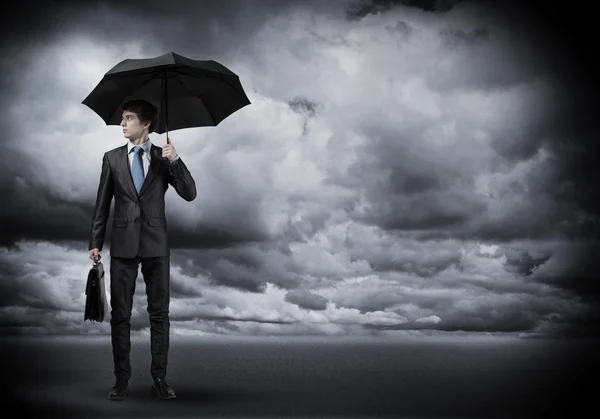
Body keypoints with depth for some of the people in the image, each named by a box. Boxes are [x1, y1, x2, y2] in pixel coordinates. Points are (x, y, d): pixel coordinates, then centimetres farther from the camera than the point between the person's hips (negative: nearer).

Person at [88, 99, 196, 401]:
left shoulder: (164, 158, 3)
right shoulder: (112, 158, 6)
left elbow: (189, 194, -6)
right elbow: (102, 204, 7)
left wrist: (175, 160, -18)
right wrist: (95, 242, 2)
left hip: (156, 245, 0)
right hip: (123, 245, 1)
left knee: (159, 314, 4)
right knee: (120, 315, 4)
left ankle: (159, 378, 13)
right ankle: (121, 379, 13)